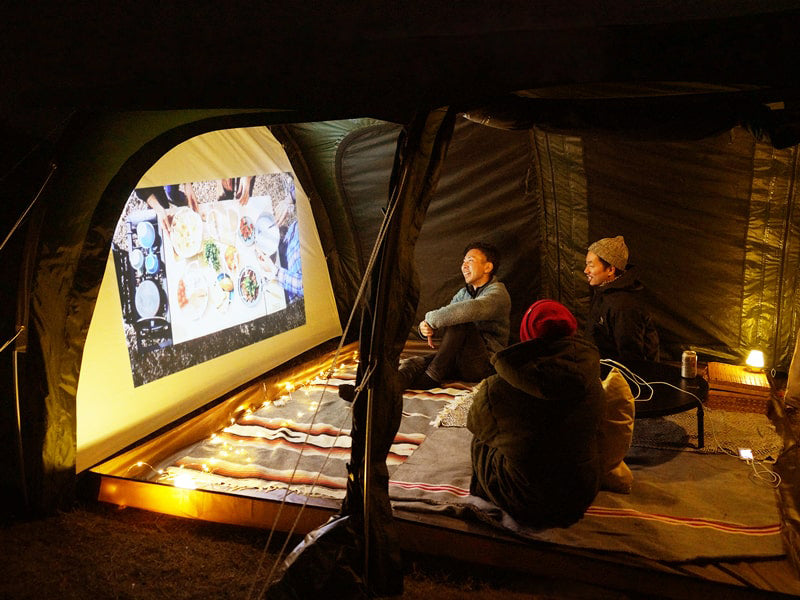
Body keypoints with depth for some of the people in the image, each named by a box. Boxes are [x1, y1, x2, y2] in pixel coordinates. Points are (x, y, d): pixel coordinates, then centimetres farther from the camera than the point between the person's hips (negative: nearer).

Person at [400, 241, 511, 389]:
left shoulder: (497, 293, -9)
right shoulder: (463, 293, 19)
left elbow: (470, 310, -32)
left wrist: (431, 319, -23)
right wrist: (426, 328, -17)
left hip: (486, 364, -7)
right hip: (461, 363, 7)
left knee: (458, 323, -29)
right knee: (414, 364, -18)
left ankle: (432, 377, -28)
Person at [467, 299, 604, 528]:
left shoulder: (497, 390, -23)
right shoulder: (591, 383, -15)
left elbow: (475, 424, -1)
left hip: (523, 506, -3)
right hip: (580, 499, 3)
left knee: (480, 440, 20)